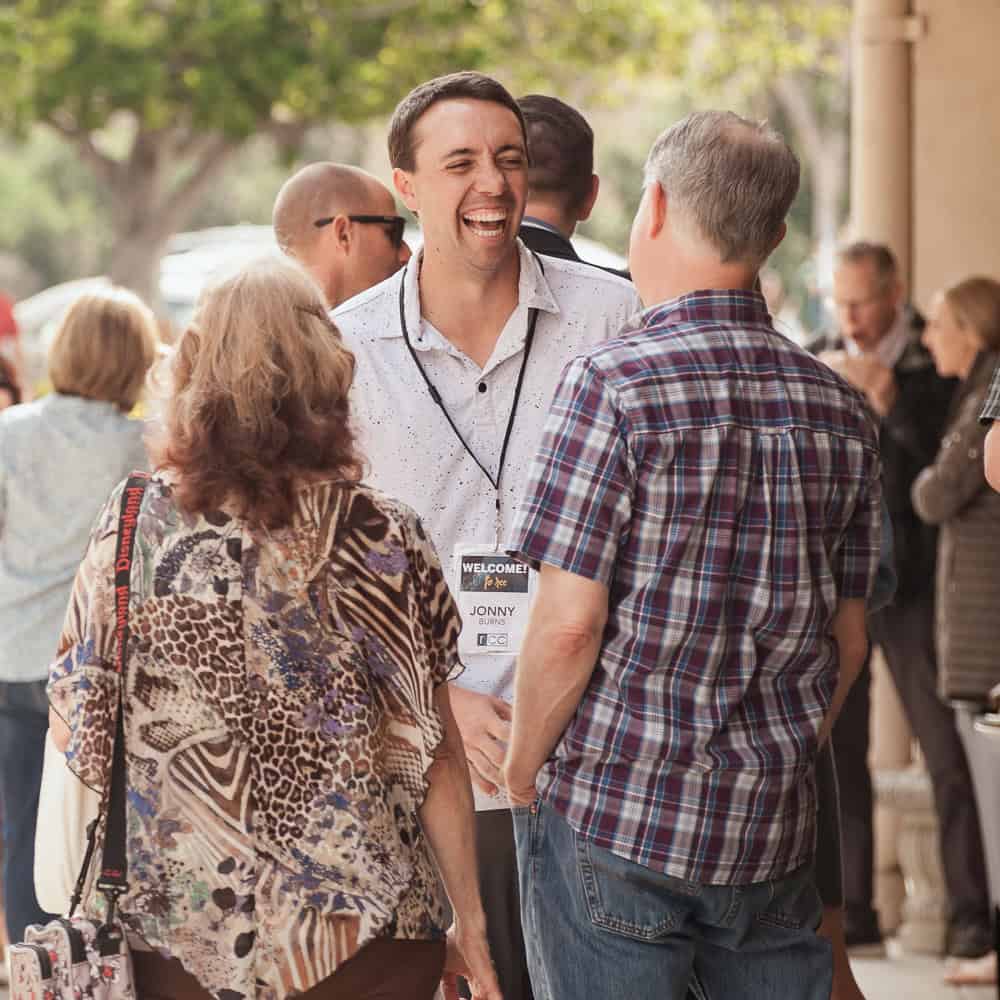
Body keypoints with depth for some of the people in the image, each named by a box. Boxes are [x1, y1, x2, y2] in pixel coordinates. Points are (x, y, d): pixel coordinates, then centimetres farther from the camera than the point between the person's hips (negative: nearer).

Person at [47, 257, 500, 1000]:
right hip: (362, 938, -1)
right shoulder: (385, 541, -9)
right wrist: (470, 919, 3)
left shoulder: (134, 527, -7)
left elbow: (72, 726, -1)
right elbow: (435, 756, -7)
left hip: (179, 934, 1)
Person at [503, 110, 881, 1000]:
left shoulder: (613, 384, -12)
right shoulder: (839, 410, 6)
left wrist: (520, 776, -1)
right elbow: (848, 640, 11)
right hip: (774, 826, 5)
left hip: (617, 813, -5)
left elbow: (569, 623, -15)